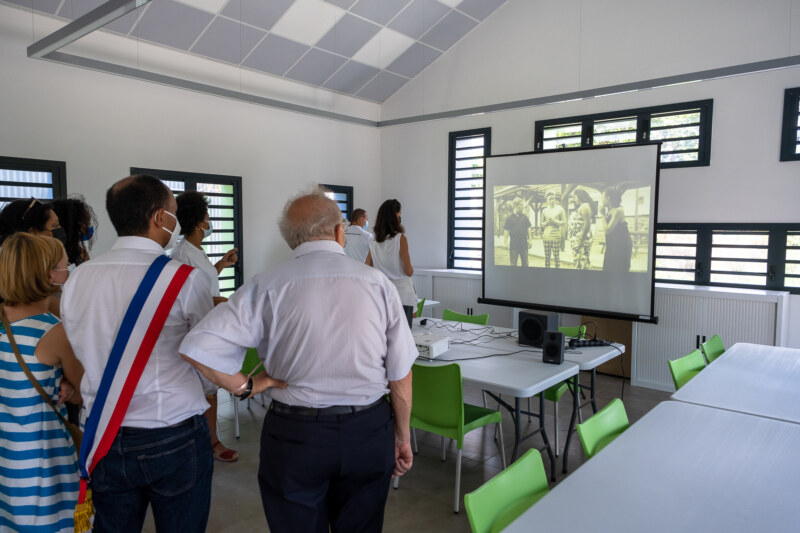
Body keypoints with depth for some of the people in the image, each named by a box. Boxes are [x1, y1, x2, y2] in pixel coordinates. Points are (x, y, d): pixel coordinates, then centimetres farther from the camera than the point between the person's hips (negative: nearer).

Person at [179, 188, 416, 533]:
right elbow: (400, 373, -3)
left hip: (295, 435, -1)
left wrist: (247, 386, -2)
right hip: (369, 432, 1)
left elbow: (198, 347, -15)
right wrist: (402, 435, 10)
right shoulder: (377, 282, -6)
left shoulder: (268, 286, -10)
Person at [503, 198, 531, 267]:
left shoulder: (525, 217, 5)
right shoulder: (509, 217, -2)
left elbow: (528, 229, 9)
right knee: (513, 263, 4)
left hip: (524, 243, 2)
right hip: (513, 244, -2)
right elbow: (507, 231, -2)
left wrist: (529, 240, 5)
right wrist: (506, 242, -5)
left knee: (525, 262, 9)